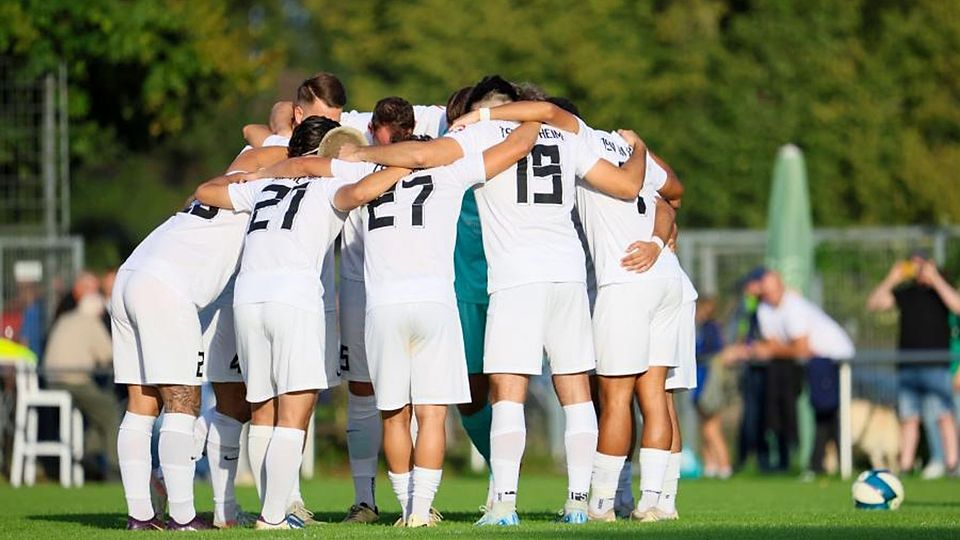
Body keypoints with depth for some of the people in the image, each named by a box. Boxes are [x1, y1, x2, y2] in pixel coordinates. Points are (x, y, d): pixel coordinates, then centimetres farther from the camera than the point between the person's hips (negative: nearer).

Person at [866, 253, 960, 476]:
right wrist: (891, 279, 0)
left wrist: (935, 279, -14)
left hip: (936, 365, -4)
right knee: (908, 417, 4)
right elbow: (873, 303, 9)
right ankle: (905, 464, 5)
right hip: (907, 366, 4)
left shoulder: (941, 290, 5)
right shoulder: (905, 294, 16)